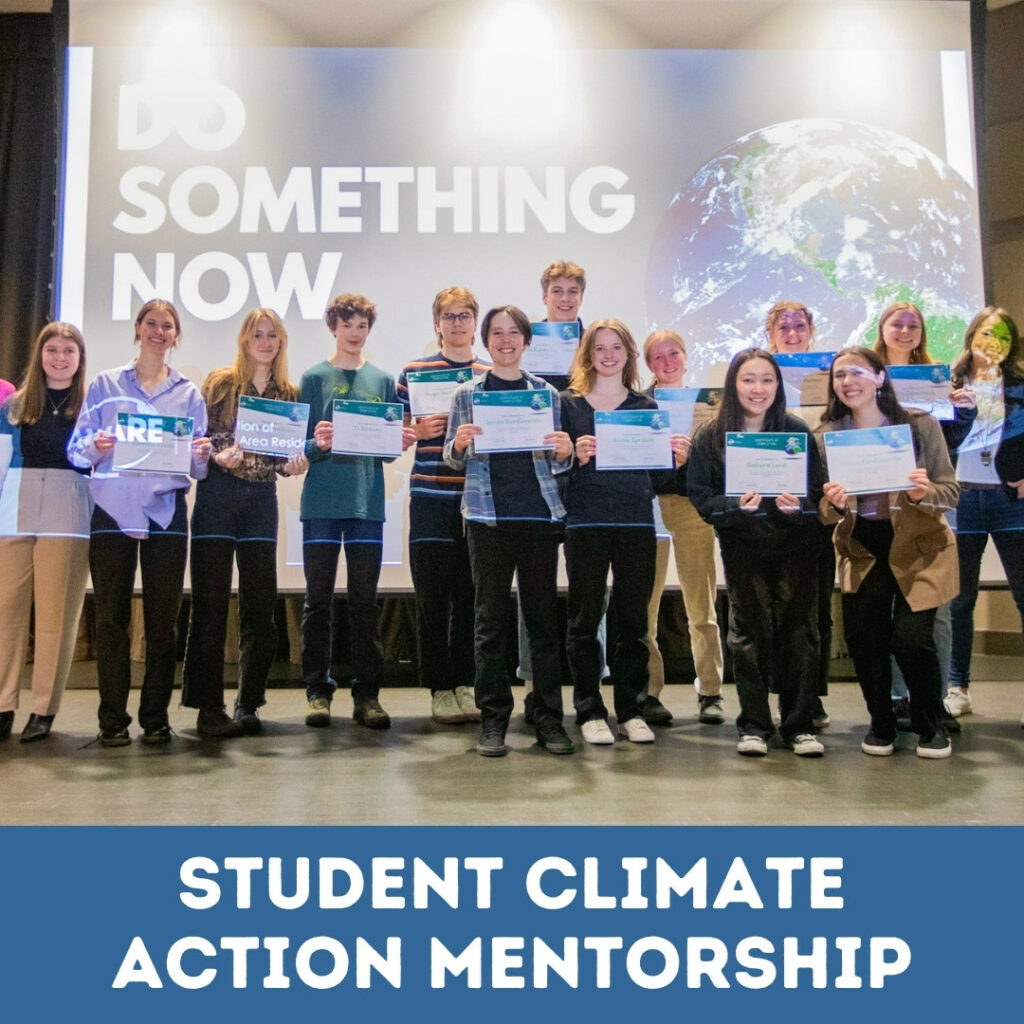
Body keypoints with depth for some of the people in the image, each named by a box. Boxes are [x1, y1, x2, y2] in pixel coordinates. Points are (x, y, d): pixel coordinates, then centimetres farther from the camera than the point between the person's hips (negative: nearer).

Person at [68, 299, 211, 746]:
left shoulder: (188, 393, 13)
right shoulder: (105, 385, 10)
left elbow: (199, 468, 10)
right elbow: (77, 450, 6)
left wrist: (201, 454, -12)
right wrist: (96, 446, -15)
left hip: (166, 512, 1)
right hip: (113, 511, -1)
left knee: (163, 617, 2)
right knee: (111, 615, -1)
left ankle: (156, 717, 11)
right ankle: (112, 719, 8)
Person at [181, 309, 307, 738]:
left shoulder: (289, 393, 13)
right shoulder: (220, 382, 5)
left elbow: (288, 453, 14)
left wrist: (294, 464, -8)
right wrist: (219, 457, -17)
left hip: (262, 499, 3)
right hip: (217, 496, -3)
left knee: (260, 604, 2)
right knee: (210, 602, -2)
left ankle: (248, 704, 13)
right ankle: (208, 707, 5)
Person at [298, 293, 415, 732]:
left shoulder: (383, 381, 12)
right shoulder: (314, 378, 5)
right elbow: (299, 446, 0)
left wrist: (401, 443, -9)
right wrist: (317, 444, -20)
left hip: (367, 501, 2)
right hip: (322, 501, -1)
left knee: (364, 601, 5)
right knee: (318, 600, 4)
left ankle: (367, 694, 12)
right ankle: (318, 691, 14)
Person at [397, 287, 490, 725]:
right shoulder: (413, 371, 7)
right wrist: (418, 431, -11)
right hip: (430, 497, -1)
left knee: (470, 596, 7)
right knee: (433, 597, 2)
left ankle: (464, 684, 20)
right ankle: (440, 689, 13)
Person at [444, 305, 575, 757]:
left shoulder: (546, 393, 12)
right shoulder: (468, 394, 9)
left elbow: (555, 464, 14)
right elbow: (453, 460, 9)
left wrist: (564, 452, -9)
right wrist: (459, 444, -12)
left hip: (540, 514, 1)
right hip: (488, 516, -1)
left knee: (544, 615, 3)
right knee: (490, 617, 2)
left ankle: (549, 719, 12)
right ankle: (492, 719, 11)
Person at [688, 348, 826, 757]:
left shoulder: (797, 431, 2)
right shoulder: (710, 436, 0)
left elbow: (817, 489, 2)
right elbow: (700, 494, -4)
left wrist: (799, 504, -19)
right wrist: (736, 505, -21)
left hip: (795, 543, 1)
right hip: (742, 547, 0)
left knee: (798, 631, 2)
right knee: (749, 633, 3)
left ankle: (799, 724, 15)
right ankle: (754, 725, 16)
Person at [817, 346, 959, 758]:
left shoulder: (920, 425, -6)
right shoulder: (828, 435, 0)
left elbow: (950, 491, -4)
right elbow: (825, 513, 0)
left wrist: (923, 493, -26)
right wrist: (834, 504, -23)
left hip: (918, 549, -2)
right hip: (861, 550, 2)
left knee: (911, 639, -10)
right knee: (862, 640, -3)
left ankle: (931, 726, 18)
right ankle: (881, 724, 23)